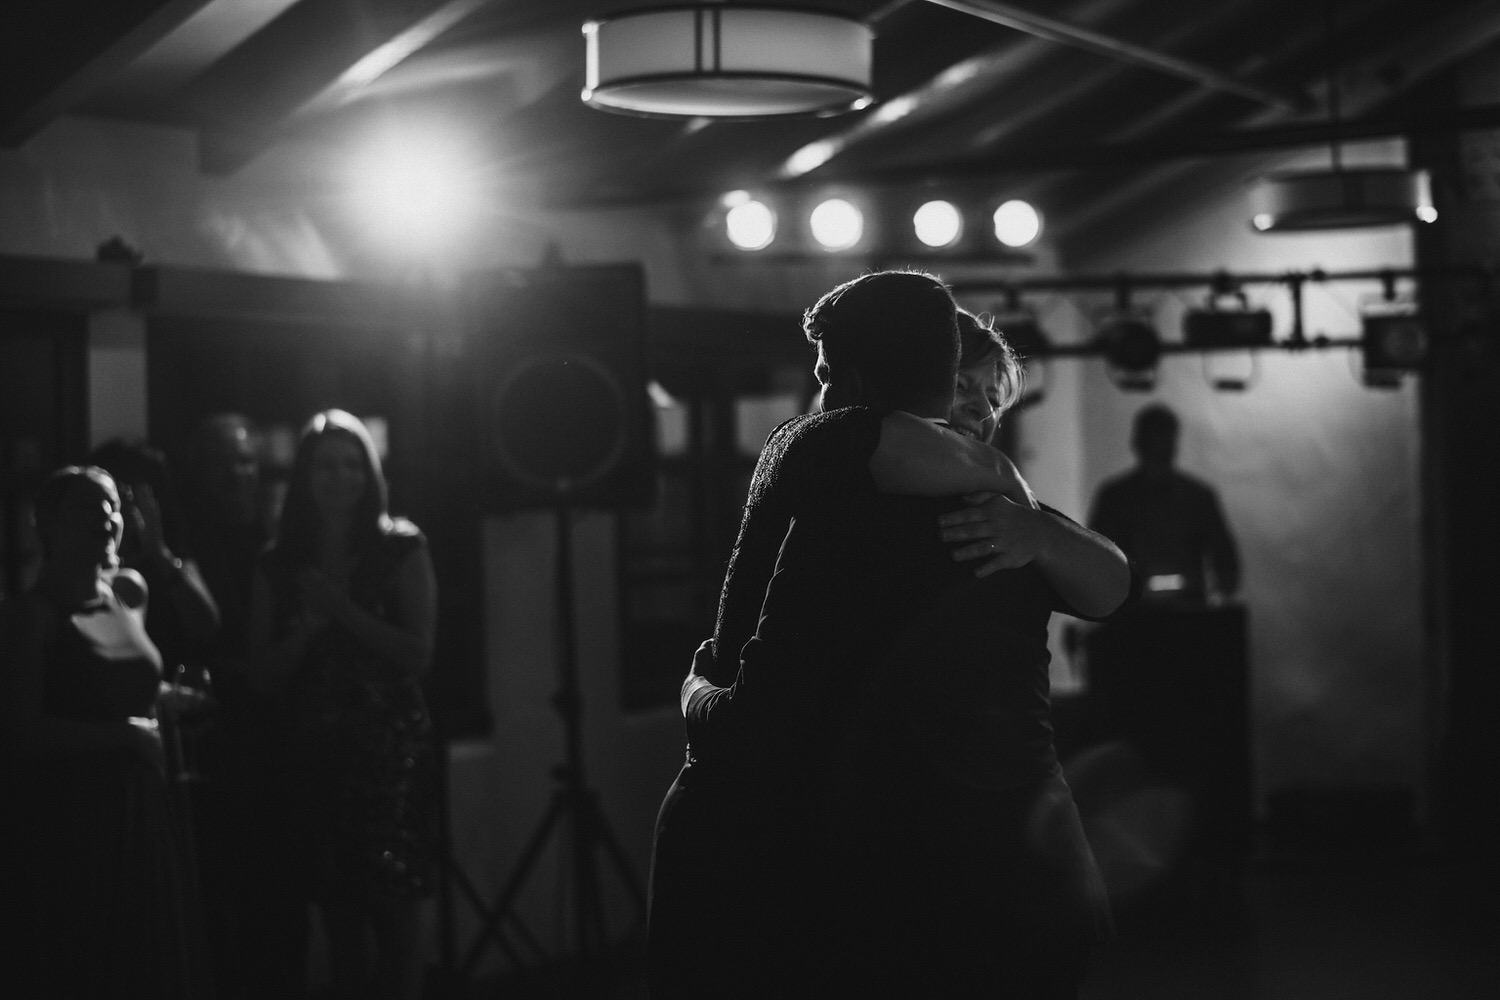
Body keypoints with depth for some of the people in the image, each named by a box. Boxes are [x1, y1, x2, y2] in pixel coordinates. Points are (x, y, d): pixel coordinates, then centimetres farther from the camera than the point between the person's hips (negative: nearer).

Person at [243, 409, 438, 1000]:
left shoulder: (401, 549, 1)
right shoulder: (280, 564, 8)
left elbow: (418, 653, -7)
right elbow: (262, 673, 7)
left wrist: (344, 609, -12)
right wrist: (308, 625, -10)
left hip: (391, 747, -3)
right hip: (316, 751, 3)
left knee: (392, 906, -9)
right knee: (341, 914, 6)